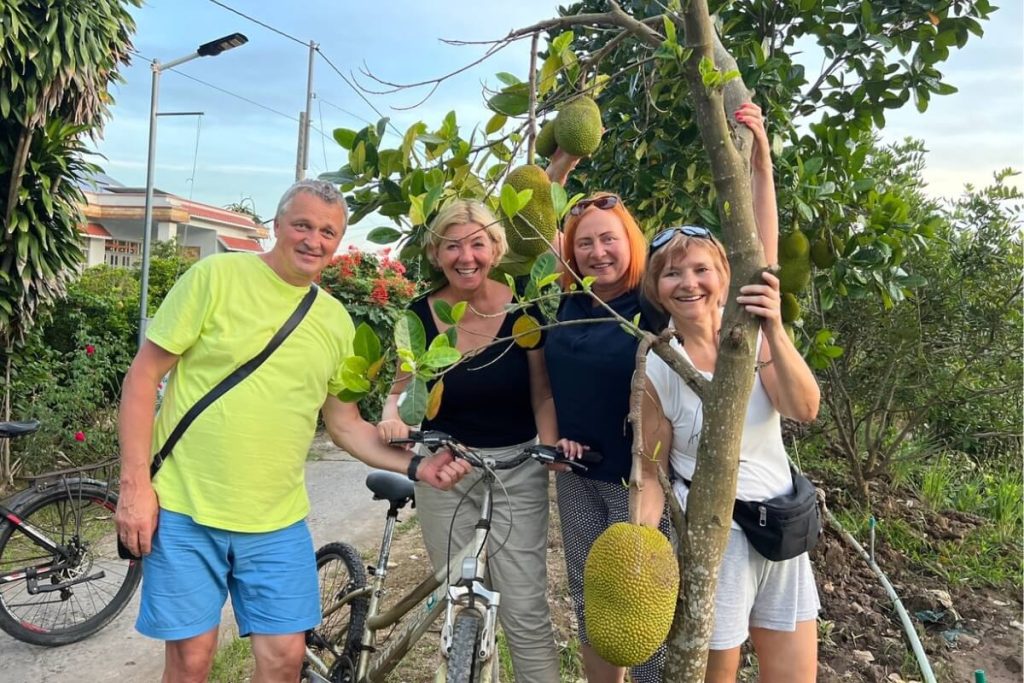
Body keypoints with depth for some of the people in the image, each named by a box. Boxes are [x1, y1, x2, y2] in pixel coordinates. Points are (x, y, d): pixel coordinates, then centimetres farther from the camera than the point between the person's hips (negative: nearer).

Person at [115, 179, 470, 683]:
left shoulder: (336, 320, 6)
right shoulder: (216, 276, -6)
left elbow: (344, 423, 11)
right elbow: (143, 377, -4)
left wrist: (415, 466, -2)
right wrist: (135, 483, -10)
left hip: (278, 522, 3)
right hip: (184, 510, -3)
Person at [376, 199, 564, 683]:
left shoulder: (523, 307, -7)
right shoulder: (421, 315, -4)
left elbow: (543, 393, -1)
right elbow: (402, 389, 6)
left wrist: (551, 446, -19)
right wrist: (391, 418, -15)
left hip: (516, 470, -1)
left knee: (525, 612, -3)